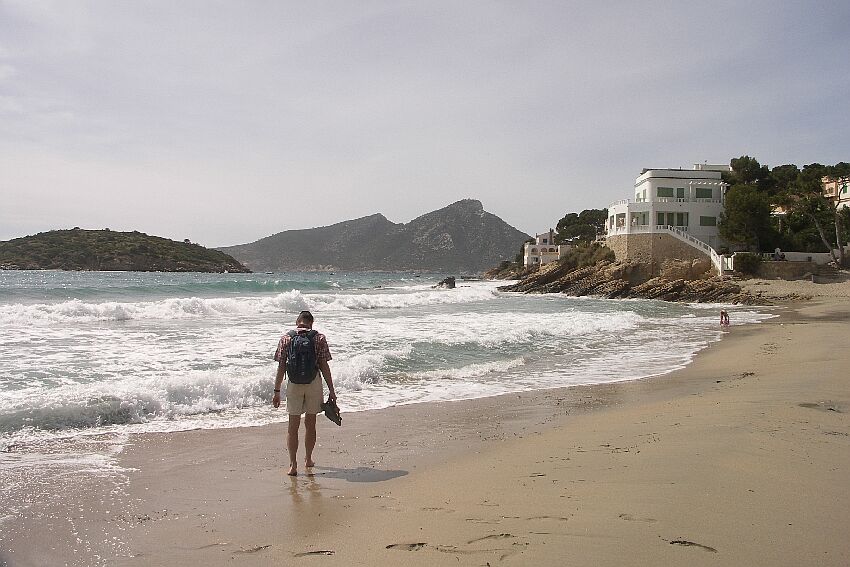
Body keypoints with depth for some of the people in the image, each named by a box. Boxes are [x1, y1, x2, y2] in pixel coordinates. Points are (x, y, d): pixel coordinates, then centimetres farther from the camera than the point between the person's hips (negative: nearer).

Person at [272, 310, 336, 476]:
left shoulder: (286, 339, 1)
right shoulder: (319, 338, -1)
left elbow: (281, 367, -1)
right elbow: (324, 366, -3)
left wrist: (277, 391, 3)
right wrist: (331, 390, 2)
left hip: (294, 384, 0)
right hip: (314, 383, 0)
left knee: (293, 426, 5)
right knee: (310, 424, 15)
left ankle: (293, 464, -3)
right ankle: (308, 459, 28)